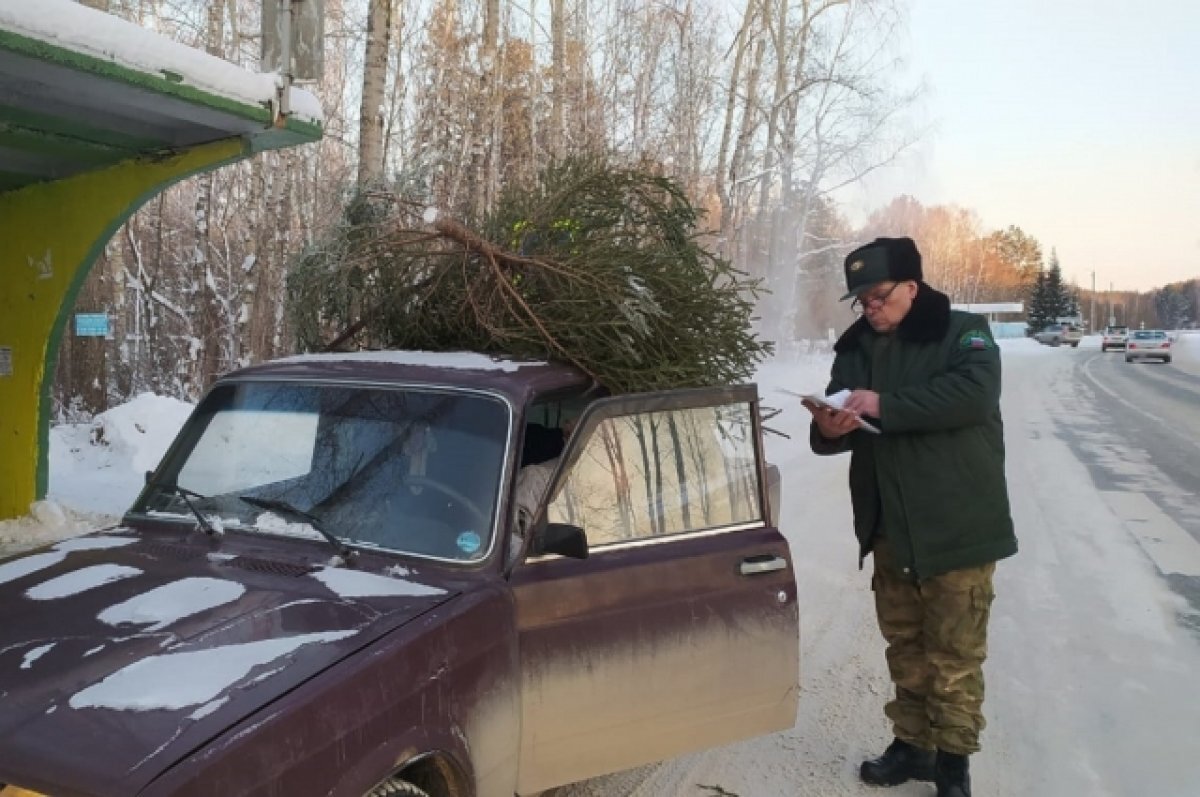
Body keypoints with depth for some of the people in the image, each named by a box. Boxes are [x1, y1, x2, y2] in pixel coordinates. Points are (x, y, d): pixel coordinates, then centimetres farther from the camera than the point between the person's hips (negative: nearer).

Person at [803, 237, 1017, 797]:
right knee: (904, 646, 16)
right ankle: (912, 743, 31)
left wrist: (884, 405, -28)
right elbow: (835, 433, 7)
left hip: (957, 529, -5)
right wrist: (828, 428, -17)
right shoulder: (856, 348, 9)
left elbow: (973, 392, -26)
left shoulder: (964, 333, -6)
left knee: (954, 654, 3)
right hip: (891, 530, 5)